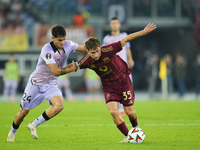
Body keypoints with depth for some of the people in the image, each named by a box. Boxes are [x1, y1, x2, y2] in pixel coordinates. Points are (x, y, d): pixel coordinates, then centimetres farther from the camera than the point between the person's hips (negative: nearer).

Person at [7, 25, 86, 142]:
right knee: (24, 111, 4)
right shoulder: (47, 49, -27)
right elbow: (55, 71, -31)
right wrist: (71, 68, -21)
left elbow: (85, 49, 4)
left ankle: (34, 125, -7)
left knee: (59, 106, -23)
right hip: (36, 83, -5)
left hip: (51, 84, 5)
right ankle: (12, 133, 32)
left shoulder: (67, 45, -8)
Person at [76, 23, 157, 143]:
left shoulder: (108, 50, -29)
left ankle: (136, 128, 37)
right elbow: (76, 66, 5)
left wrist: (144, 31, -21)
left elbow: (126, 40, -22)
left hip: (123, 81, -2)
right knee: (113, 112, -15)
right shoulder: (87, 61, -19)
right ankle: (127, 136, 5)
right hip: (108, 86, 2)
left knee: (129, 111, 3)